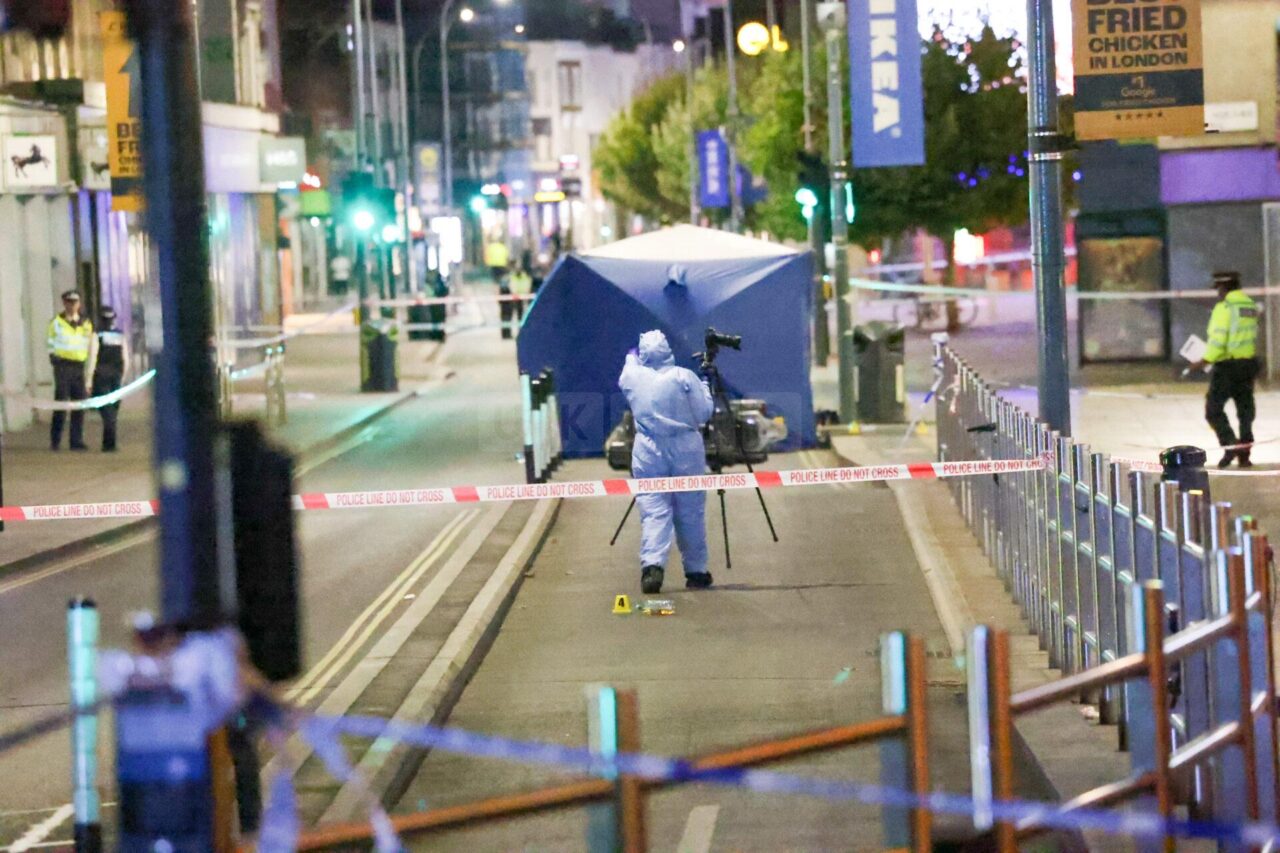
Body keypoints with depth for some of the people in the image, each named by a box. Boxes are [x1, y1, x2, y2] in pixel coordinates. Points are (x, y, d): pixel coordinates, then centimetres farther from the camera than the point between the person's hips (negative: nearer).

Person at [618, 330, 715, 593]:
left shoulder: (633, 377, 1)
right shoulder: (684, 377, -5)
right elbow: (704, 414, -2)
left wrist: (632, 358, 44)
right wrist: (704, 387, 14)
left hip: (648, 454, 1)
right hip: (686, 452, -1)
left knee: (653, 512, -3)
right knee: (690, 513, 9)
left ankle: (652, 565, -25)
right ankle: (696, 571, 18)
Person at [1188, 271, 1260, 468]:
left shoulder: (1224, 307, -13)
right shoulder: (1251, 306, 10)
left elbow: (1218, 339, -20)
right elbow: (1254, 337, 12)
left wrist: (1205, 361, -16)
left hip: (1228, 364, -7)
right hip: (1249, 362, 7)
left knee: (1214, 408, -1)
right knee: (1245, 409, 12)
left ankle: (1230, 444, -17)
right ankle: (1244, 454, 13)